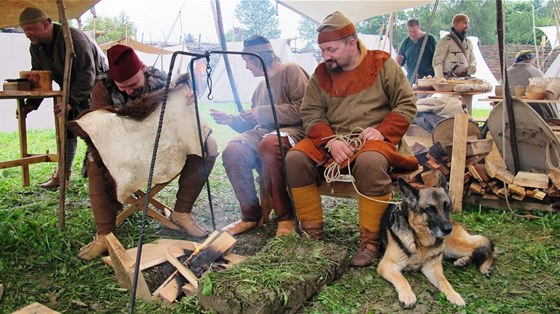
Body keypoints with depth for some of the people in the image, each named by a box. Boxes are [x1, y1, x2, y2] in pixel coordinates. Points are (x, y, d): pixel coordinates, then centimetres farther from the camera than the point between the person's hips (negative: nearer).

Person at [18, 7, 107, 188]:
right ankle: (64, 173, 18)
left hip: (94, 86, -8)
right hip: (70, 89, 8)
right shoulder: (36, 47, -3)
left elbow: (87, 74, -33)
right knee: (66, 130, 8)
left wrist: (71, 101, -39)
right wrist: (31, 103, -7)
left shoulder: (73, 38, -29)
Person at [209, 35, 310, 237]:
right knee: (233, 151, -21)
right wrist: (231, 120, 11)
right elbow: (253, 123, 28)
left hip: (293, 130, -7)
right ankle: (251, 215, -9)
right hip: (264, 131, 7)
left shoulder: (290, 71, 1)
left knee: (268, 144, -39)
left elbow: (303, 109, -14)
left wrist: (264, 112, -11)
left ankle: (285, 217, -25)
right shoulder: (262, 85, 27)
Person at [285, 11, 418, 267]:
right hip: (331, 140, 4)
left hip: (373, 138, -3)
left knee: (370, 162, -37)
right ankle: (312, 233, -11)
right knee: (295, 159, -21)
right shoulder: (321, 73, 8)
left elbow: (406, 104, 1)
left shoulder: (382, 64, 1)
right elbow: (310, 114, 2)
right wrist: (330, 141, -16)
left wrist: (382, 131, -16)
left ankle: (369, 241, -21)